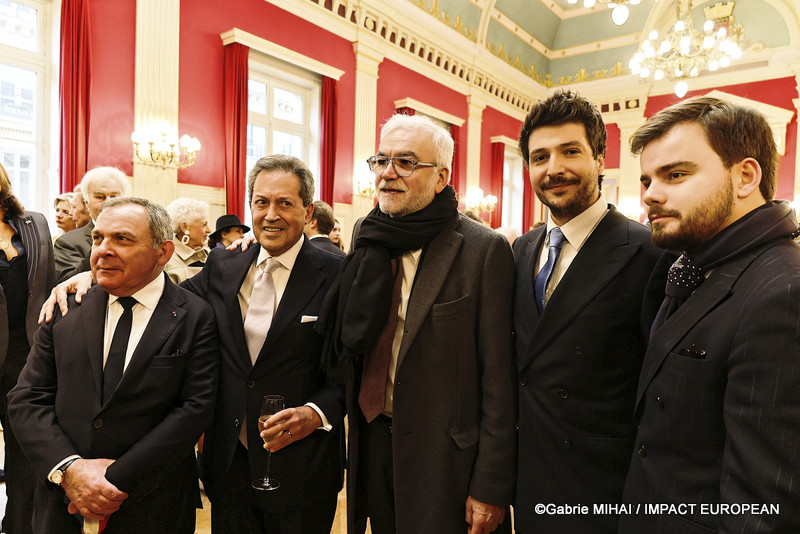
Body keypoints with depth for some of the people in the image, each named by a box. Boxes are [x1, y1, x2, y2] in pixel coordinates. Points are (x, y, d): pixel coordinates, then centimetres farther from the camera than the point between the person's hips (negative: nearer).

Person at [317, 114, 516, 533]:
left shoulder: (485, 250, -14)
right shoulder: (366, 240, 2)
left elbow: (498, 378, -14)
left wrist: (490, 486, -13)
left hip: (445, 457, -5)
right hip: (372, 440, 5)